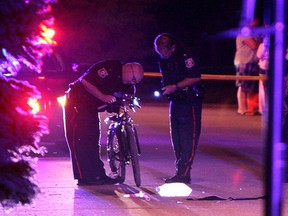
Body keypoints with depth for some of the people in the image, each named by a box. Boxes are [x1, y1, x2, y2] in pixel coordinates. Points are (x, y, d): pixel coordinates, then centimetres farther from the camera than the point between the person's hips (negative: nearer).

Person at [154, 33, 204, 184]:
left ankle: (183, 174, -9)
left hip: (190, 102, -9)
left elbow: (195, 78, -20)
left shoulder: (185, 58, -16)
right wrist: (165, 89, 4)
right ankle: (181, 173, 15)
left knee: (188, 139, -8)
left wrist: (175, 87, -21)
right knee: (176, 139, 10)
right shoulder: (163, 61, 9)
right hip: (175, 102, 9)